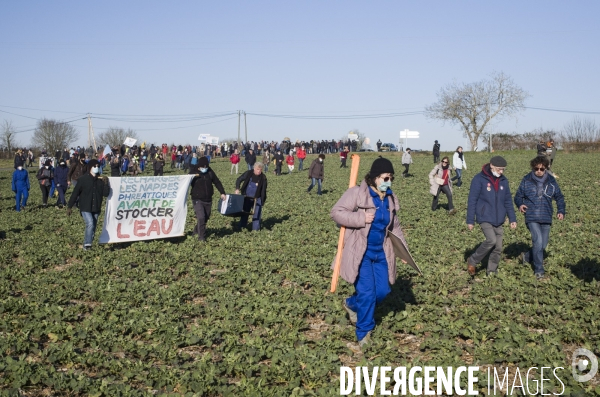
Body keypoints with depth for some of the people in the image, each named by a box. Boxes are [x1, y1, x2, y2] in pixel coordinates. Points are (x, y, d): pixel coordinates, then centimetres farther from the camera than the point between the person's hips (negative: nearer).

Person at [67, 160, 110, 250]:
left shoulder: (101, 180, 5)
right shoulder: (83, 179, -6)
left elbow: (106, 194, 3)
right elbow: (75, 193, -4)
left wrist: (106, 183, -10)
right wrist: (70, 206, -5)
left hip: (96, 209, 5)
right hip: (85, 208, -4)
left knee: (93, 227, 9)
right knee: (90, 223, -23)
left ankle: (87, 245, 22)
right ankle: (87, 243, -14)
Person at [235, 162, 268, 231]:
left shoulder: (263, 177, -9)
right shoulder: (248, 173, -7)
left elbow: (263, 190, -4)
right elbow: (239, 179, 1)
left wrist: (263, 201, -7)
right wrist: (237, 189, -13)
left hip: (257, 199, -1)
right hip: (247, 198, 1)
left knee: (257, 214, -3)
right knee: (244, 213, 11)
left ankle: (255, 229, 6)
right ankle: (242, 227, 22)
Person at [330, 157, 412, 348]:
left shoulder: (390, 199, 8)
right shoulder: (357, 193, -13)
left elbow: (394, 226, 19)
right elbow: (336, 212, -17)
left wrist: (403, 248, 11)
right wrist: (361, 219, -25)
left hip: (381, 253, 7)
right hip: (360, 253, -6)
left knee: (382, 291, 7)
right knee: (367, 292, -8)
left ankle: (351, 304, 36)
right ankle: (364, 333, 11)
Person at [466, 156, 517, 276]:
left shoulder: (503, 181, 7)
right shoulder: (479, 179, -10)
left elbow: (508, 201, 14)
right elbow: (472, 201, -9)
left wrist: (512, 219, 10)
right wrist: (470, 220, -9)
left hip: (498, 221, 6)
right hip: (485, 219, -5)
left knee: (498, 248, 4)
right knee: (491, 240, -23)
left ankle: (492, 272, 19)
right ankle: (472, 261, -2)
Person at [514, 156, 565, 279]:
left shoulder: (551, 181, 5)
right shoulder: (526, 180, 0)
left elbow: (559, 197, 15)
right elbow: (518, 196, 8)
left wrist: (561, 211, 1)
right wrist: (520, 204, -13)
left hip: (546, 218, 4)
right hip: (532, 218, -3)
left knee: (543, 245, 7)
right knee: (538, 241, -18)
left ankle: (527, 256, 36)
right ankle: (539, 270, -8)